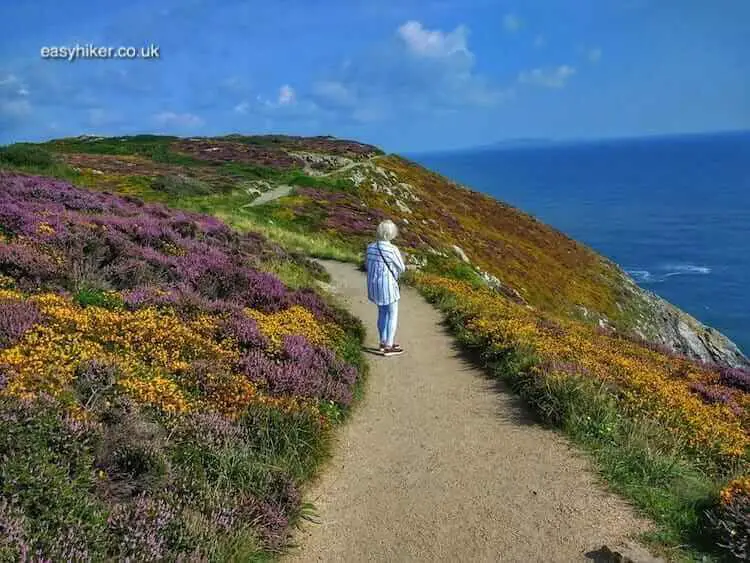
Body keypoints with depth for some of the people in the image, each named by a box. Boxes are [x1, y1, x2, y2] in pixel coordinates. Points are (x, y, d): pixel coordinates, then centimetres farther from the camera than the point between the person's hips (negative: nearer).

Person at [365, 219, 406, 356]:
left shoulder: (371, 247, 0)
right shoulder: (392, 249, -19)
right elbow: (401, 268, -8)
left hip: (374, 284, 7)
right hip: (388, 286, -7)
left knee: (382, 312, 19)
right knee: (393, 315, 4)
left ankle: (383, 342, 25)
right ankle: (388, 348, 7)